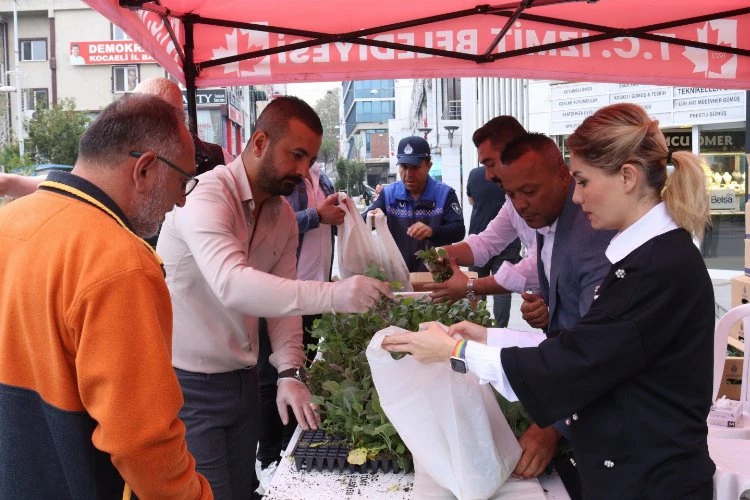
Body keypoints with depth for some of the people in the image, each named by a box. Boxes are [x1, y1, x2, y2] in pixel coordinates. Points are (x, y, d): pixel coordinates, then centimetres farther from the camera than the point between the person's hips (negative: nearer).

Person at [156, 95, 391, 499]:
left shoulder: (283, 215, 3)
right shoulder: (206, 196, -22)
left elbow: (282, 298, 1)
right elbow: (232, 284, -38)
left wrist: (290, 373, -12)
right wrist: (332, 295, -46)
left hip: (243, 380, 7)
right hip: (188, 385, -7)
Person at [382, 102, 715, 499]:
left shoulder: (663, 268, -24)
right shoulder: (649, 254, 7)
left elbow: (571, 365, -24)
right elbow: (581, 347, 7)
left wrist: (456, 350, -16)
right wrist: (489, 338, 2)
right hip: (627, 467, 8)